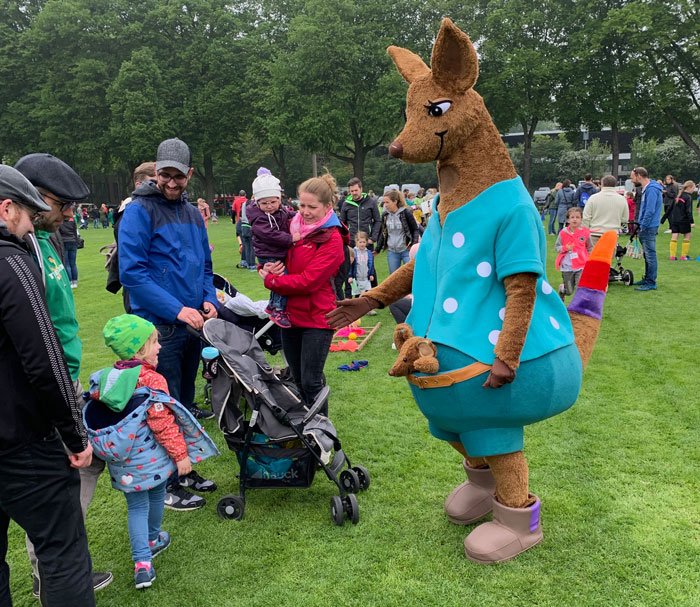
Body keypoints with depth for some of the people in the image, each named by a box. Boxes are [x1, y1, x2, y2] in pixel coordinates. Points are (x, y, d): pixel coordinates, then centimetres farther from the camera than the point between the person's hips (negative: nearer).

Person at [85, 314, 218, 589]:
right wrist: (180, 454, -12)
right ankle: (152, 540, 45)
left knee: (136, 506, 13)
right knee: (156, 495, 22)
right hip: (152, 458, -4)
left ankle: (142, 562, 4)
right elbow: (162, 423, -21)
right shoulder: (151, 380, -20)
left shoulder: (104, 378, -1)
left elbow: (98, 416, 7)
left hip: (122, 464, 4)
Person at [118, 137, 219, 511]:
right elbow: (132, 273, -18)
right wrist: (177, 309, -22)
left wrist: (209, 300, 1)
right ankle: (167, 484, 15)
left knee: (184, 403, 17)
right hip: (159, 326, -7)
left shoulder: (192, 213, 12)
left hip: (192, 324, 7)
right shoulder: (139, 211, -11)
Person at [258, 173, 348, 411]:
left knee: (311, 382, -3)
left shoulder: (331, 240, -13)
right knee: (298, 379, 18)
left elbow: (308, 281, -20)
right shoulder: (294, 227, 6)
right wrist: (267, 267, -8)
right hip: (291, 314, 7)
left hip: (316, 318, -6)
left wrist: (271, 280, -11)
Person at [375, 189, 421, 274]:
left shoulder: (406, 213, -9)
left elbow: (415, 230, -3)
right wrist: (377, 250, 14)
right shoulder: (385, 215, 4)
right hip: (392, 252, 4)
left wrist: (414, 245, -16)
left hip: (406, 250, -4)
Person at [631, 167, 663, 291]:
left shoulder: (651, 189, -17)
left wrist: (642, 227, -18)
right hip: (646, 227, 10)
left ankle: (651, 283, -3)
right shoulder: (646, 189, 16)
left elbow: (650, 211, -23)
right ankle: (647, 279, 27)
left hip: (649, 228, -10)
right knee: (647, 255, 17)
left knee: (650, 254, -6)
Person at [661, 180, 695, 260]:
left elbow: (670, 208, 13)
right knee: (687, 236, 7)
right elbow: (689, 211, -16)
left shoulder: (678, 196, 11)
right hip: (683, 221, -6)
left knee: (674, 237, 4)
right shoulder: (688, 197, -9)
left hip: (674, 220, 6)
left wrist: (663, 218, 16)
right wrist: (691, 222, -18)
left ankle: (672, 256, 1)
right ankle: (683, 256, 7)